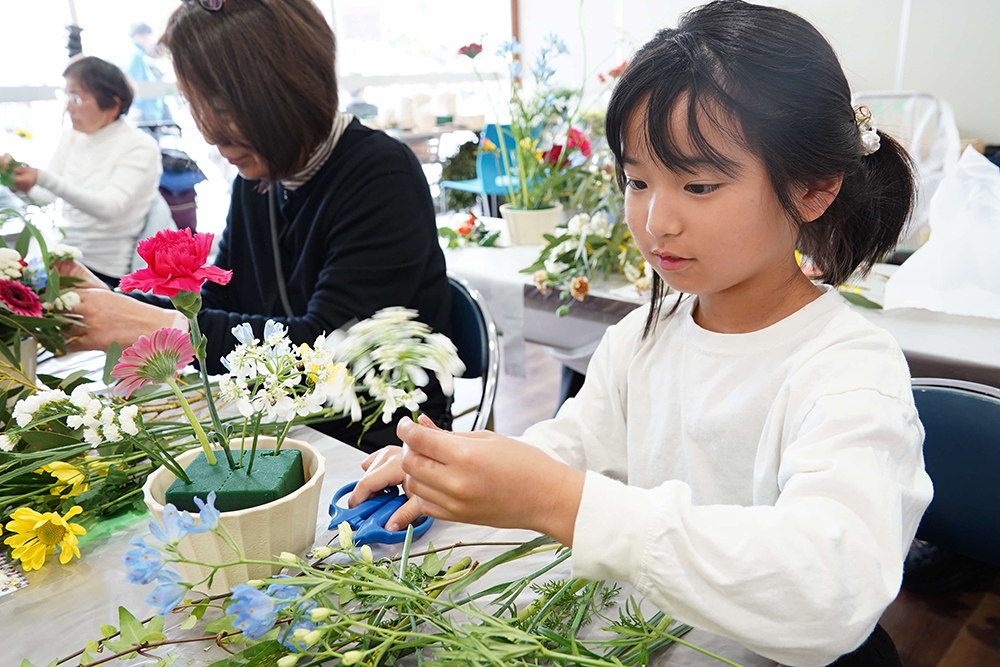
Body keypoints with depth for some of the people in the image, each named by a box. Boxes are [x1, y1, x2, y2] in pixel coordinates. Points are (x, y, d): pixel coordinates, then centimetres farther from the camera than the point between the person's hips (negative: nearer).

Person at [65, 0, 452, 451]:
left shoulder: (381, 177, -18)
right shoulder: (256, 180, 5)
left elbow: (324, 344, -25)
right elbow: (217, 303, 12)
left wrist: (161, 326, -24)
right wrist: (112, 304, -4)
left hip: (381, 443, -6)